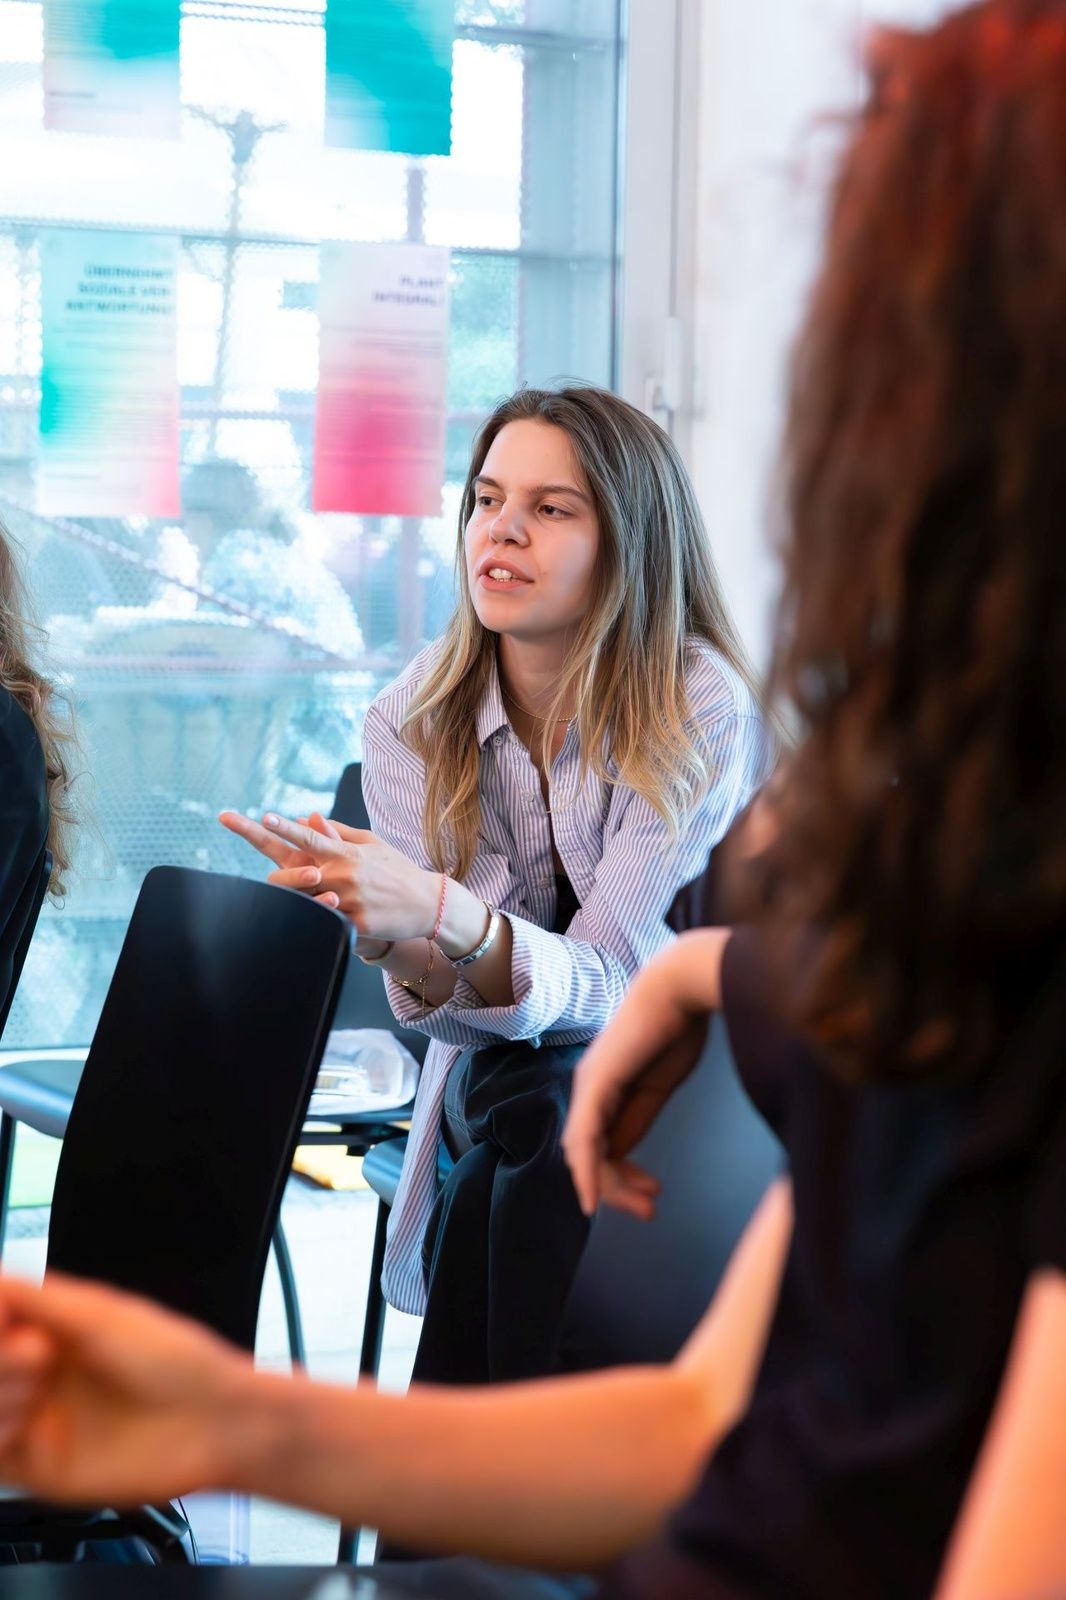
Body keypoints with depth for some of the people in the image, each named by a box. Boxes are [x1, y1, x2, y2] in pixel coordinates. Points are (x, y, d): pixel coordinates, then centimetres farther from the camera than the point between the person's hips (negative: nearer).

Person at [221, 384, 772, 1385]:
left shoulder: (700, 708, -18)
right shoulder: (413, 721, -8)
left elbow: (614, 980, -22)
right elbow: (452, 1008, -13)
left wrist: (449, 918, -43)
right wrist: (409, 949, -38)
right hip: (501, 1075, 2)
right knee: (533, 1108, -31)